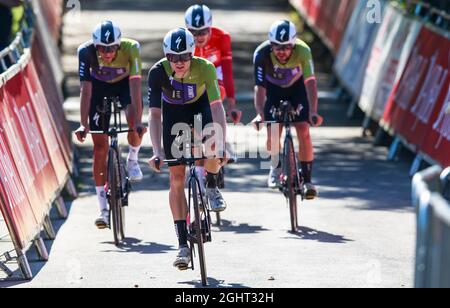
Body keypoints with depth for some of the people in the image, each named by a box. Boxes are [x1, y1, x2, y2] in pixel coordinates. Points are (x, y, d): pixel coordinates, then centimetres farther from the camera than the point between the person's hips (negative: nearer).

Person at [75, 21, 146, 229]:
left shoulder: (131, 49, -34)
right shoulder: (86, 52, -32)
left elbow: (135, 87, -37)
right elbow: (86, 90, -33)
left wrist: (138, 122, -45)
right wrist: (83, 125, -39)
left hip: (125, 83, 0)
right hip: (99, 85, 1)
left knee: (134, 121, -32)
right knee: (100, 146, -6)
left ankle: (132, 159, 1)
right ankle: (104, 209, 0)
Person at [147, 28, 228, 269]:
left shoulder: (205, 68, -32)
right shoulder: (158, 72, -30)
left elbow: (217, 107, -36)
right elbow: (154, 114, -31)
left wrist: (221, 146, -46)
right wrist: (156, 152, -41)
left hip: (200, 107, 0)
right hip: (173, 112, 1)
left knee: (211, 153, -32)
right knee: (177, 179, -6)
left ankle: (211, 186, 3)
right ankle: (183, 245, -2)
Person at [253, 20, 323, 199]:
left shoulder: (302, 51, -35)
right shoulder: (262, 54, -33)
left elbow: (310, 82, -39)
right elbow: (259, 87, -33)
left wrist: (313, 112, -50)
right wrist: (260, 115, -45)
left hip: (297, 87, -1)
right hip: (274, 89, 1)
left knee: (303, 130, -17)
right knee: (272, 133, -10)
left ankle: (307, 179, -9)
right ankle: (276, 167, 23)